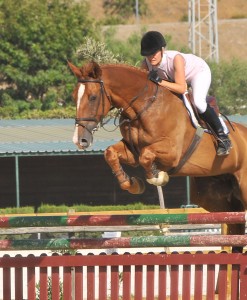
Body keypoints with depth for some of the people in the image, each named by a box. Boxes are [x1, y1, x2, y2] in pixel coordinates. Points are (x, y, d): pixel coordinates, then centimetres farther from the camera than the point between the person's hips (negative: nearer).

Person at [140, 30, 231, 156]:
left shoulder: (176, 58, -42)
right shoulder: (146, 64, -26)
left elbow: (182, 88, -43)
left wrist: (159, 81, -52)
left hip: (199, 71, -7)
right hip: (172, 77, 7)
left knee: (198, 102, -29)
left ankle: (222, 137, -15)